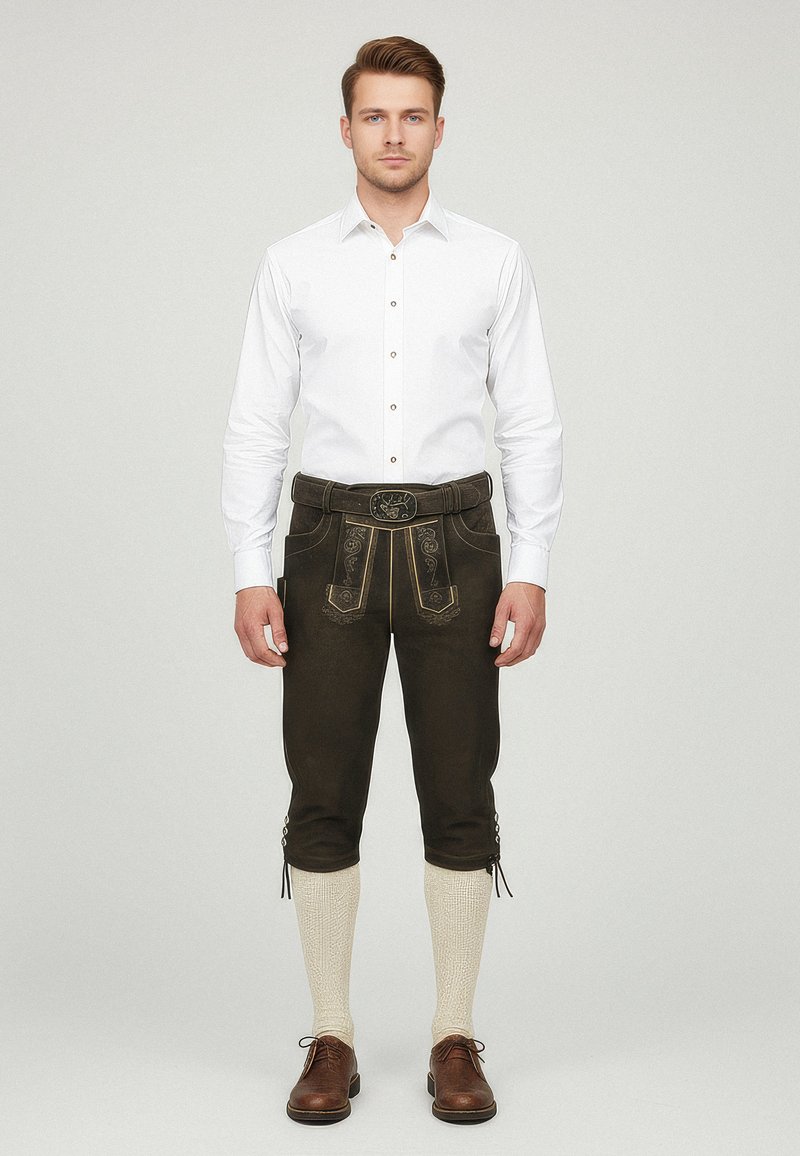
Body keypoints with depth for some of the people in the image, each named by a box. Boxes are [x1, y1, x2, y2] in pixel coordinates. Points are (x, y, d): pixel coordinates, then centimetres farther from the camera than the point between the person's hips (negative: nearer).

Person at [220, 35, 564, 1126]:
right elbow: (256, 424, 3)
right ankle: (332, 1038, 16)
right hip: (332, 542, 0)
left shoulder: (495, 260, 3)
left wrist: (532, 570, -5)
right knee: (324, 801, 3)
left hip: (452, 540, 0)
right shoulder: (293, 263, 4)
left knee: (460, 800, 4)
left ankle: (455, 1038, 17)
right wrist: (251, 572, -3)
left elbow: (532, 422, 2)